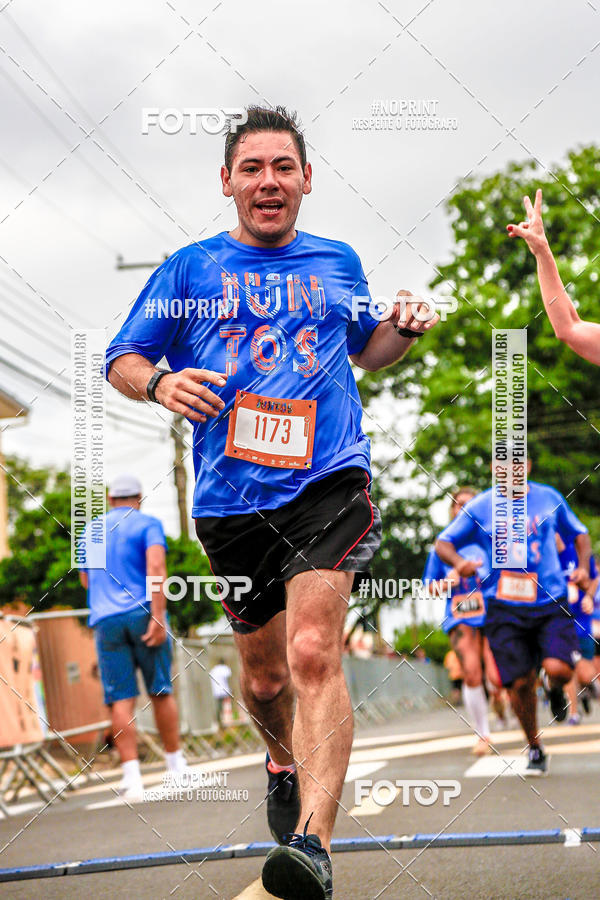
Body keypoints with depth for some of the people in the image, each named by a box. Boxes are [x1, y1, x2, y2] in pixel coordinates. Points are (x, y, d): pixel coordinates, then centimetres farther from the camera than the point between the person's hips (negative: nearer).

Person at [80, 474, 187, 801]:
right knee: (161, 692, 8)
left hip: (106, 620, 2)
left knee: (121, 699, -4)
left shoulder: (90, 532, 19)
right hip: (144, 614, -2)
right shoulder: (147, 524, 5)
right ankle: (176, 766, 15)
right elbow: (156, 567, -12)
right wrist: (158, 616, -18)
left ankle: (132, 776, -14)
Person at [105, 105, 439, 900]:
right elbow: (121, 362, 10)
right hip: (231, 498, 2)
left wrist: (402, 330, 5)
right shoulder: (190, 268, 9)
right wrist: (158, 384, -13)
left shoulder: (338, 262, 14)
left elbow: (367, 351, 29)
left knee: (314, 653, -22)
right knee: (264, 674, 14)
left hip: (328, 482, -2)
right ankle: (285, 763, 46)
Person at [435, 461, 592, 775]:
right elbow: (442, 543, 6)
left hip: (551, 602, 0)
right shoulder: (479, 508, 2)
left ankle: (554, 688, 19)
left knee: (558, 669, -21)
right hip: (505, 608, 0)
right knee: (520, 683, -5)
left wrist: (583, 567, 3)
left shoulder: (550, 498, 8)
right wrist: (459, 562, -16)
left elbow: (579, 534, 22)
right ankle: (535, 749, 19)